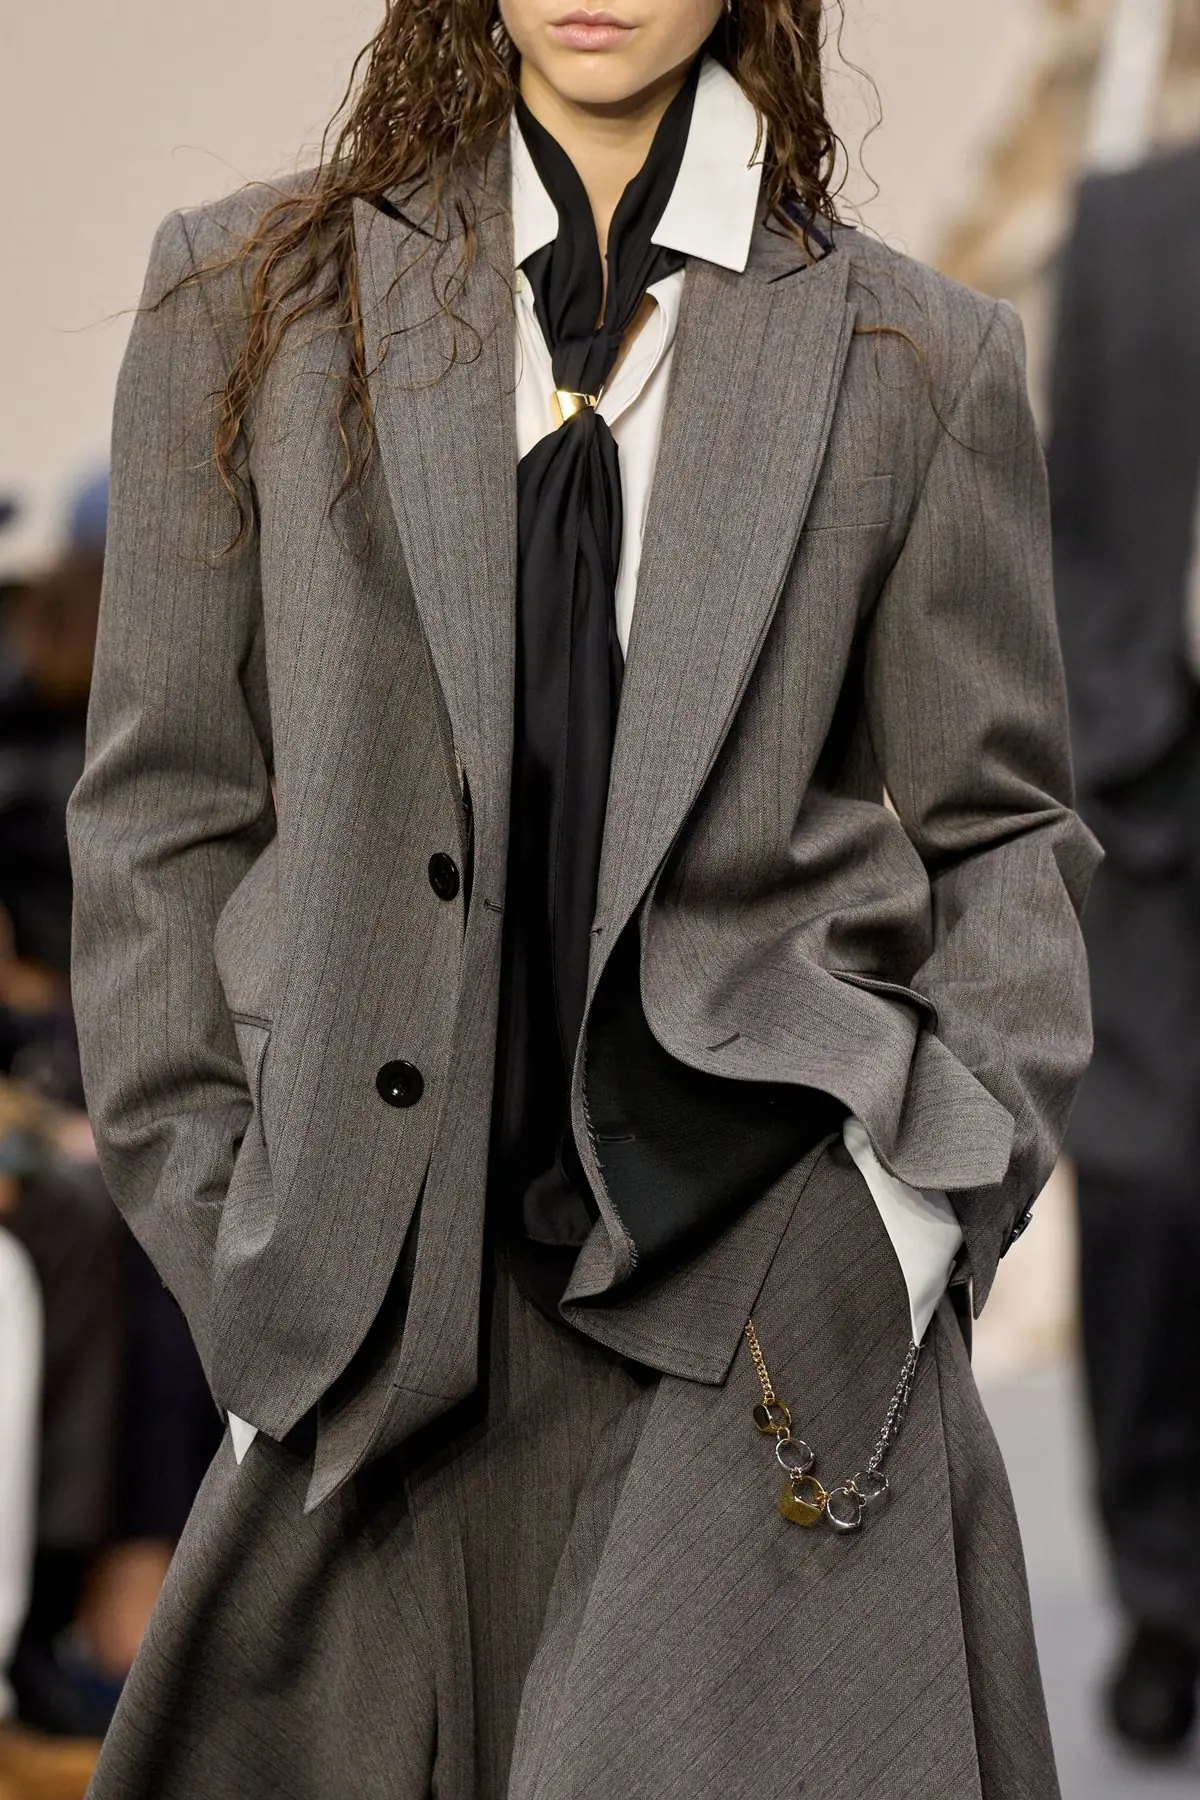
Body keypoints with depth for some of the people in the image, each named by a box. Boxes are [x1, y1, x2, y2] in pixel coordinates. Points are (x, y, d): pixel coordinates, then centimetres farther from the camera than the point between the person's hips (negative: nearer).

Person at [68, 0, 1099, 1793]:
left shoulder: (918, 360, 7)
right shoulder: (253, 300, 8)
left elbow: (999, 829, 11)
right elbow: (164, 805, 9)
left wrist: (937, 1191, -3)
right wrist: (224, 1239, 3)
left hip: (757, 1250, -1)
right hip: (385, 1292, 2)